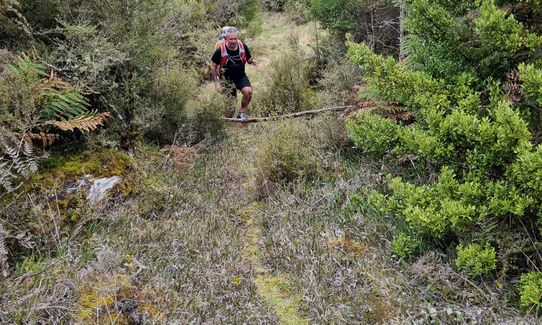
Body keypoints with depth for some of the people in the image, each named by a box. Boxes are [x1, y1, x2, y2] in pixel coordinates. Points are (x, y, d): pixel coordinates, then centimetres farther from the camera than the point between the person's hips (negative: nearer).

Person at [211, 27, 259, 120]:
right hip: (227, 78, -1)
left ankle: (242, 111, -3)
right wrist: (217, 82, -11)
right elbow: (213, 66, -7)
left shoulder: (243, 47, -12)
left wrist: (253, 61, -19)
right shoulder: (220, 50, -19)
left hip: (241, 76, 1)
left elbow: (249, 58, 5)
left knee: (248, 91, -24)